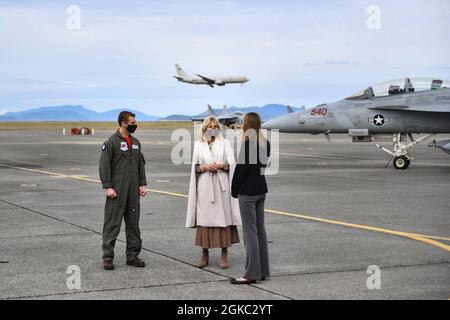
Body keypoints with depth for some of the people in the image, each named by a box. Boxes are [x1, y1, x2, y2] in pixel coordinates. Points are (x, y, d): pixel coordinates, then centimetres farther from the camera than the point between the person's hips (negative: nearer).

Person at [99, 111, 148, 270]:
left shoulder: (136, 143, 13)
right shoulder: (111, 142, -7)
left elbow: (141, 164, 17)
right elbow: (104, 166, -11)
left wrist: (142, 184, 8)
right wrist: (107, 186, -16)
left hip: (133, 191, 7)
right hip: (117, 191, -7)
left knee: (133, 223, 10)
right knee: (112, 224, -4)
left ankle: (133, 255, 17)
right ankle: (108, 257, 1)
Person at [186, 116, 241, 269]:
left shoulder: (225, 143, 9)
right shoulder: (198, 144, 11)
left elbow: (232, 164, 4)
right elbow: (195, 166, 9)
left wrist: (221, 166, -14)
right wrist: (204, 167, -10)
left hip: (221, 185, -1)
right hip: (204, 186, 1)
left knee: (223, 217, -4)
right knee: (204, 218, -1)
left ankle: (224, 254, 0)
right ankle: (205, 254, 6)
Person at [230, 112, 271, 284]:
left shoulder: (248, 142, -15)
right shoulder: (265, 142, 8)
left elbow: (242, 167, -15)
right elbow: (264, 164, 11)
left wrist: (234, 189, -4)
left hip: (248, 191, -8)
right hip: (261, 189, 8)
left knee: (250, 230, -4)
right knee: (260, 229, 13)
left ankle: (252, 273, -3)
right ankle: (263, 270, 18)